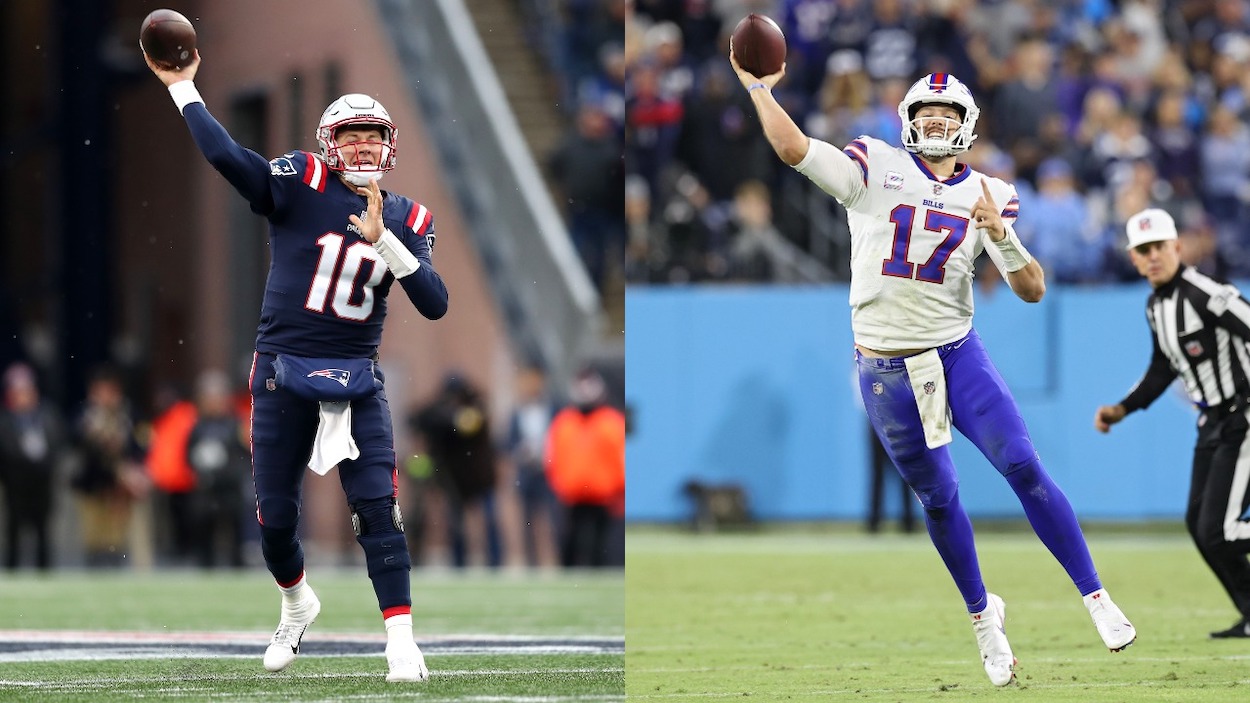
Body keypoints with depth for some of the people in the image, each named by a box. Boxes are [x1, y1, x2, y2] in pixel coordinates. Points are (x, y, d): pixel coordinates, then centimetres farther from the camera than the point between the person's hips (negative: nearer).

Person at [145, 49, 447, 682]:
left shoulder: (406, 220, 3)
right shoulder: (300, 184, -7)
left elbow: (435, 305, -8)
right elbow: (228, 157, -23)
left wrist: (383, 239, -19)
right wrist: (181, 88, -24)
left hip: (356, 380, 1)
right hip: (282, 375, -1)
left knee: (377, 508, -11)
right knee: (275, 517, 7)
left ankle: (401, 639, -8)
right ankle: (297, 605, 37)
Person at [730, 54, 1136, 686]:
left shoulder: (988, 196, 3)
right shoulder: (874, 168, -1)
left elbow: (1032, 291, -3)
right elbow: (792, 149, -11)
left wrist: (1002, 236, -19)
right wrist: (759, 87, -11)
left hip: (956, 354, 0)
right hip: (886, 369, 0)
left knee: (1024, 468, -12)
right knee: (938, 499, 6)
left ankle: (1095, 597, -5)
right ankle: (981, 614, 26)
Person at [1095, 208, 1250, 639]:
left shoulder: (1206, 295, -21)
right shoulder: (1155, 307, 8)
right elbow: (1163, 369, 23)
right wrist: (1123, 410, 15)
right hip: (1212, 424, 9)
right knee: (1199, 524, 12)